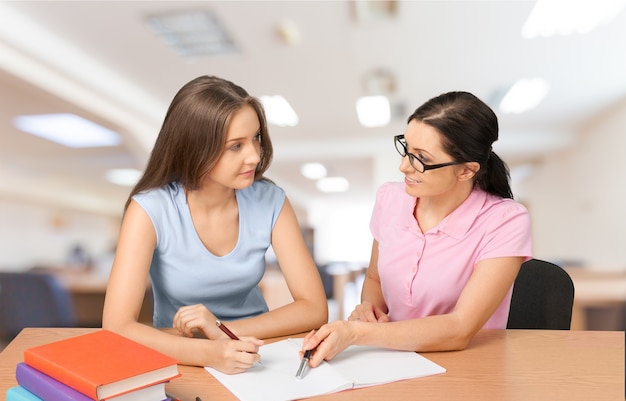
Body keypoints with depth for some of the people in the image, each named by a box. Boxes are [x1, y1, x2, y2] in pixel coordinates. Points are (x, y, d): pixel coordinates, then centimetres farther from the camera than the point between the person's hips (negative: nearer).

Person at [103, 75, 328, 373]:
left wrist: (225, 330, -23)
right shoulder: (150, 210, -18)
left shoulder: (270, 201, -13)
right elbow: (117, 328, -23)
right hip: (183, 363, -1)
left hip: (254, 357, 2)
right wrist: (209, 353, -37)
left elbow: (315, 308, -12)